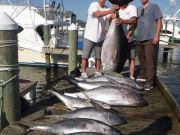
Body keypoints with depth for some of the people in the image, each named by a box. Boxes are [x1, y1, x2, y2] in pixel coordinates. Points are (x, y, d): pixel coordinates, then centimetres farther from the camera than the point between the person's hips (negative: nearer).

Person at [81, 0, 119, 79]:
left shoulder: (107, 9, 4)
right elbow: (97, 14, -30)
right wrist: (111, 11, -39)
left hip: (100, 37, 5)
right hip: (89, 36, -4)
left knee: (99, 56, 10)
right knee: (85, 55, 1)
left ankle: (97, 72, 21)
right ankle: (83, 72, 10)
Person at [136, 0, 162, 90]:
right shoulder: (138, 9, 19)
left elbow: (159, 21, -2)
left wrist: (156, 35, -11)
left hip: (149, 38, -6)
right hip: (139, 39, 6)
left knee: (149, 60, -9)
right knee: (141, 59, 12)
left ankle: (149, 82, -7)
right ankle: (142, 76, 26)